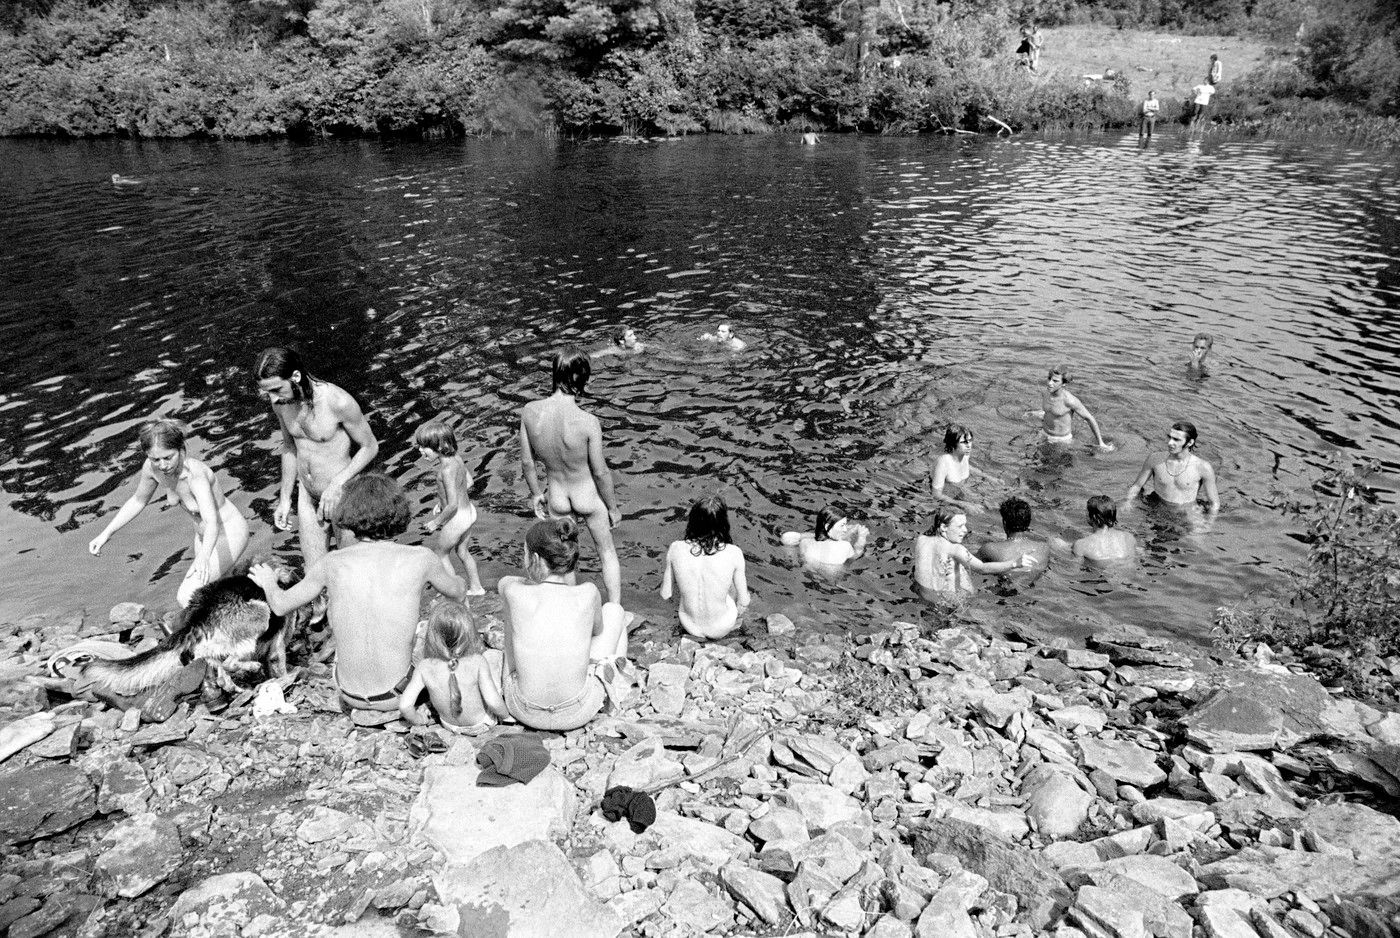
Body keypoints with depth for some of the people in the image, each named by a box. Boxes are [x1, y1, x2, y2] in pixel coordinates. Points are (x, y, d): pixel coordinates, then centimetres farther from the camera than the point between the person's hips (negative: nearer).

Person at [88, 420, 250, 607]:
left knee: (186, 597, -16)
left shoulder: (196, 475, -36)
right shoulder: (152, 467, -15)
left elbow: (212, 523, -50)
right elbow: (138, 500, 6)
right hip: (203, 535, 8)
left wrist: (203, 557, -67)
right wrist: (105, 534, 2)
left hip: (230, 534, -8)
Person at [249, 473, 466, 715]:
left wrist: (268, 582, 29)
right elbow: (458, 593, 7)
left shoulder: (333, 563, -9)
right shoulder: (420, 559, -13)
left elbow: (281, 605, 7)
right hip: (397, 695, -2)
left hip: (349, 694, 2)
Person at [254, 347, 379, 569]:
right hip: (308, 497, 5)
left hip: (344, 495, -5)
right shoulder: (280, 401, -6)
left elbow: (370, 447, -13)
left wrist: (336, 484, -24)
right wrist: (285, 498, 13)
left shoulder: (338, 402, -26)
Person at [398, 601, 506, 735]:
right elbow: (493, 702, -33)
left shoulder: (424, 667, -25)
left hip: (449, 724, 2)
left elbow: (404, 706, -23)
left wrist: (417, 720, -2)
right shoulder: (477, 662, -32)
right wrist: (504, 714, -11)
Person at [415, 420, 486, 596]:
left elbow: (453, 505, -29)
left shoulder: (447, 469, -29)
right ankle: (476, 588, 39)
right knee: (462, 550, 26)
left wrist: (436, 522, -14)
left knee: (441, 553, 14)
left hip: (457, 518, -8)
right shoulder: (457, 458, -4)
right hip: (469, 510, 8)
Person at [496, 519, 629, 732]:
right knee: (613, 610, 19)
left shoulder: (515, 594, -17)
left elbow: (503, 582, 10)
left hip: (525, 712, 1)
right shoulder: (588, 594, -17)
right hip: (578, 713, -1)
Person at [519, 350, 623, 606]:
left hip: (556, 499, 3)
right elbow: (600, 473, -18)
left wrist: (536, 493, 12)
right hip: (588, 497, -3)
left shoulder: (530, 412, -19)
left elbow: (527, 462, -6)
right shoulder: (588, 422, -30)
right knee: (607, 552, 23)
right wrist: (613, 507, -1)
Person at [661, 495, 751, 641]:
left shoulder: (676, 549, -21)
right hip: (721, 629, -2)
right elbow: (744, 602, -13)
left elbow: (665, 594, -7)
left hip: (689, 625, 2)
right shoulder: (733, 554, -26)